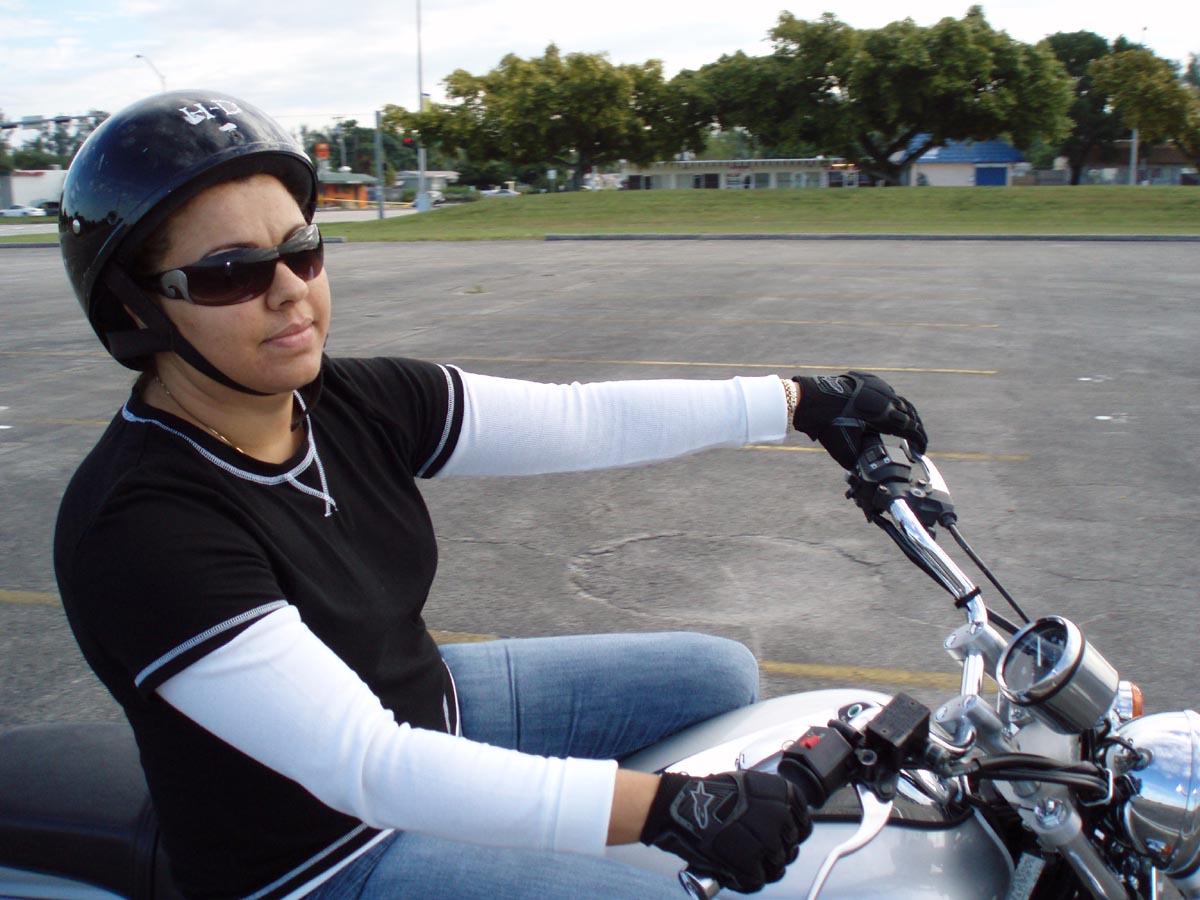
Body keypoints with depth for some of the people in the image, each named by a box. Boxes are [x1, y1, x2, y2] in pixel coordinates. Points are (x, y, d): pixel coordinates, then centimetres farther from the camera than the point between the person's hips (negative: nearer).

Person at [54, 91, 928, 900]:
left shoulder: (357, 404, -10)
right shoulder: (140, 526, -30)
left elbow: (583, 420, -7)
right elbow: (364, 766, -36)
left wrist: (798, 402, -8)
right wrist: (665, 807, -40)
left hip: (429, 708, 7)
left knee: (722, 676, 11)